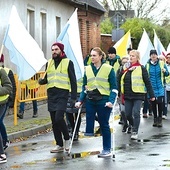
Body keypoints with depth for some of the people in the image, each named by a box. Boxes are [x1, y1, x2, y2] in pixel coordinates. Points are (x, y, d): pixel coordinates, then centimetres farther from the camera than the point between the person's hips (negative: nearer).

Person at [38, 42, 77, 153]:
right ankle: (59, 145, 14)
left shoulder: (68, 62, 1)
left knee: (59, 118, -18)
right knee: (54, 121, 6)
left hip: (62, 94, -5)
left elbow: (73, 81, -1)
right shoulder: (49, 63, 15)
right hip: (51, 94, 5)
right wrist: (42, 81, -4)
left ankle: (67, 139, 3)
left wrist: (74, 97, -7)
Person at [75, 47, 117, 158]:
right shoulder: (88, 69, 10)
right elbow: (85, 87, 15)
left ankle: (107, 150, 11)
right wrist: (80, 101, 5)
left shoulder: (108, 69, -2)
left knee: (104, 125, 2)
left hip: (103, 100, -4)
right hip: (90, 100, 4)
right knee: (89, 120, -7)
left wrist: (111, 101, -15)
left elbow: (114, 87, -3)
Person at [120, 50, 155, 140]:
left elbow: (147, 82, -2)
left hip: (138, 95, -5)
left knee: (135, 113, -12)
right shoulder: (125, 68, 10)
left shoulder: (141, 68, -3)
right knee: (128, 114, 6)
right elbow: (121, 81, 14)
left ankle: (135, 132, -5)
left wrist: (151, 95, -4)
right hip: (127, 95, 5)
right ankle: (134, 126, 32)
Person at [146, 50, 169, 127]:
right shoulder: (147, 65, 4)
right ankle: (155, 119, 19)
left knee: (160, 102, -13)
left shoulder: (161, 63, 1)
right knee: (153, 103, 5)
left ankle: (160, 119, 0)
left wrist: (165, 71, -18)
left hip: (160, 88, -2)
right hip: (151, 88, 2)